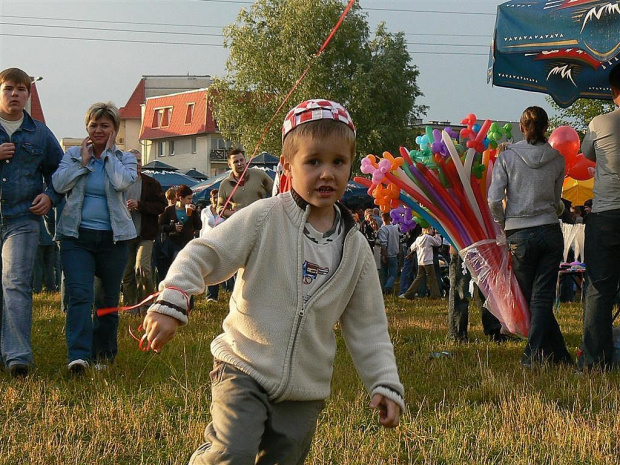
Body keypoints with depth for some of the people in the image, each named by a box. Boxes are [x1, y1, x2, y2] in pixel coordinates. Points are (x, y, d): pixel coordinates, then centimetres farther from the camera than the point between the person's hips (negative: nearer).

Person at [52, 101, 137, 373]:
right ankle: (78, 355, -26)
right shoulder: (73, 154, 8)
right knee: (79, 295, -17)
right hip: (77, 236, -1)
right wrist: (83, 161, -7)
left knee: (108, 300, 9)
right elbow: (59, 183, -9)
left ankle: (104, 356, 22)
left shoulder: (125, 159, 7)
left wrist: (108, 153, -7)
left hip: (113, 238, 1)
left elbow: (122, 182, -16)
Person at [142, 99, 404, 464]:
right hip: (244, 369, -4)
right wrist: (171, 304, -23)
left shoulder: (356, 248, 4)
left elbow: (368, 327, 8)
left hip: (306, 391, 4)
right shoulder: (264, 219, -9)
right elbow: (202, 255, -9)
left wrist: (386, 385, 1)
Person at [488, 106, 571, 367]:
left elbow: (494, 200, -7)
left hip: (520, 235, -2)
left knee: (530, 298, 10)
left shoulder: (507, 157, -3)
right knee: (543, 297, 3)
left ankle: (558, 353, 13)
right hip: (551, 232, 2)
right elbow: (557, 202, 13)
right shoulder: (557, 159, 4)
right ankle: (535, 353, -4)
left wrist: (502, 225, 9)